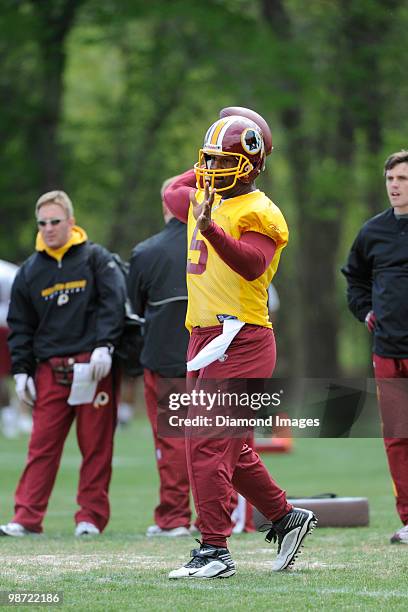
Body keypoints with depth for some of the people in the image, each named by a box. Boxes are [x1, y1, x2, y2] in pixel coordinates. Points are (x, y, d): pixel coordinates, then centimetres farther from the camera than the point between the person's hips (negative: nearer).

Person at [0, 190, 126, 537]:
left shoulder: (96, 259, 4)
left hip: (94, 366, -3)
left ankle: (91, 517, 6)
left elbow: (114, 303, -4)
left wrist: (104, 346, -16)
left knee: (96, 446, 0)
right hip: (50, 370, 3)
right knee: (42, 445, -2)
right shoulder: (30, 271, 13)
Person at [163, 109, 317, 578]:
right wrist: (205, 170, 32)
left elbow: (254, 264, -31)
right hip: (204, 339, 9)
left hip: (240, 341, -9)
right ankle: (286, 517, 30)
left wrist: (211, 229, -44)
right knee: (232, 449, 16)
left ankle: (214, 550, -9)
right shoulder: (202, 200, 14)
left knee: (208, 445, -12)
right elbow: (172, 193, 38)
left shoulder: (258, 213, -12)